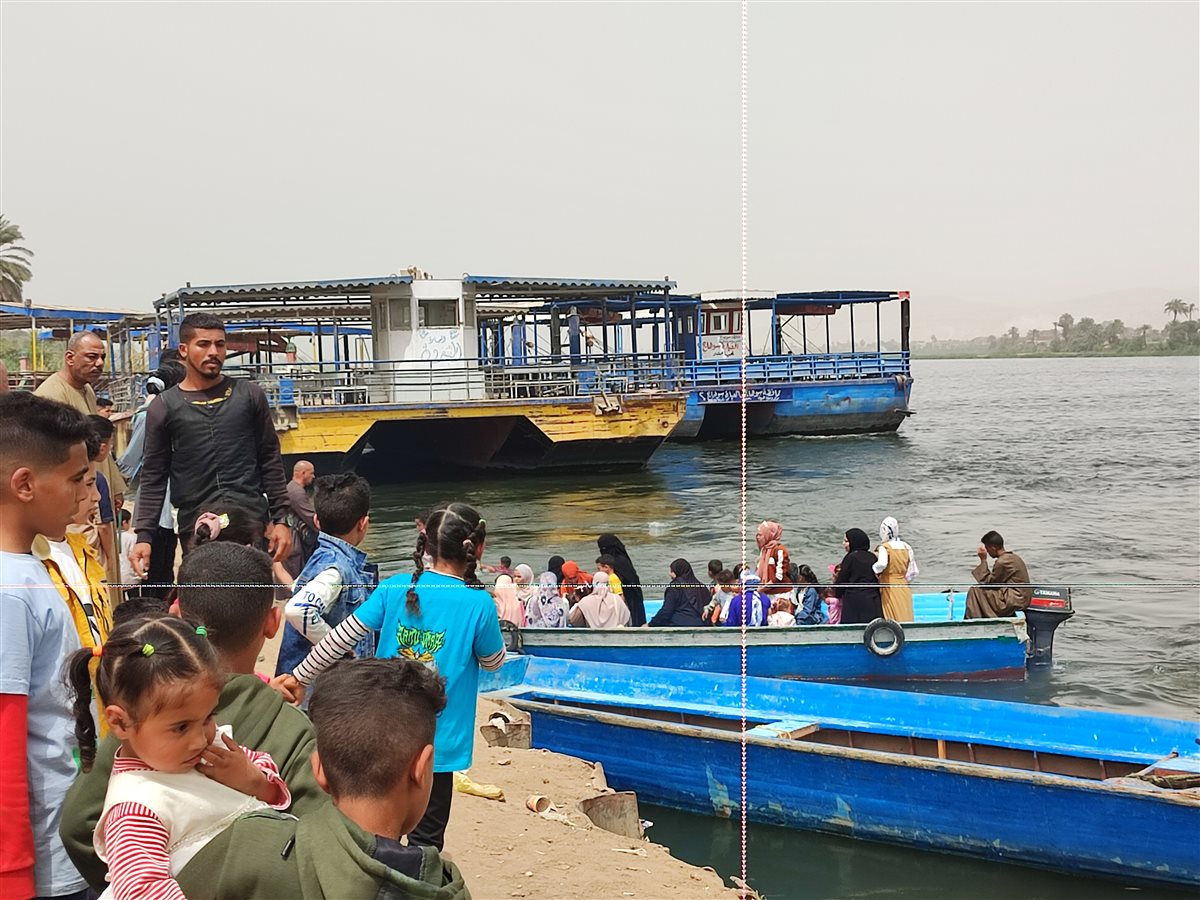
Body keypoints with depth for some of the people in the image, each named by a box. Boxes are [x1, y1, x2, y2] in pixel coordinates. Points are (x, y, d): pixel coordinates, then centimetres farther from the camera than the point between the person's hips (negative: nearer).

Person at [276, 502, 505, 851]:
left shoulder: (395, 588, -4)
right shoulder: (479, 603, -13)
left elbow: (341, 638, -3)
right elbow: (493, 661, 2)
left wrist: (300, 676, 7)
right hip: (438, 741, -3)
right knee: (425, 840, 8)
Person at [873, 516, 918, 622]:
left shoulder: (884, 547, -11)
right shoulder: (906, 547, 6)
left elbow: (882, 564, -31)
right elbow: (914, 572, 7)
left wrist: (874, 570, -14)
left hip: (889, 588, -5)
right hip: (904, 589, 5)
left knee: (891, 620, -1)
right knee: (904, 617, 9)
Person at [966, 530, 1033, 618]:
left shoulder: (1002, 562, -18)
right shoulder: (1013, 557, 11)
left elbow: (986, 582, -9)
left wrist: (983, 561, -6)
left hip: (1014, 602, -10)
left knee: (974, 590, -6)